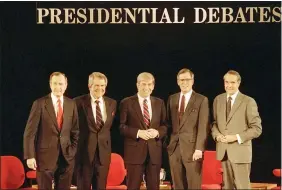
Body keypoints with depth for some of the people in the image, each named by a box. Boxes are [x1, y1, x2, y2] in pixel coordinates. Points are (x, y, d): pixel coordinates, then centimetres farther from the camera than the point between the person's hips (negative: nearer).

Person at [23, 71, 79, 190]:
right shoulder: (40, 103, -6)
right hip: (45, 156, -3)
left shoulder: (71, 104, 5)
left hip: (66, 156, 3)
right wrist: (30, 156, -12)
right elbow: (29, 132, -7)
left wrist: (73, 150, 8)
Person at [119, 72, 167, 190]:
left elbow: (165, 125, 10)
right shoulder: (127, 103, 0)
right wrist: (138, 132, -18)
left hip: (154, 150, 3)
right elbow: (121, 126, -4)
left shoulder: (159, 103, 11)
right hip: (134, 150, -3)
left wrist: (157, 132, -11)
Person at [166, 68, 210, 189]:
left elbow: (203, 126, -7)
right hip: (174, 147, 4)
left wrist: (199, 148, -15)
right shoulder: (172, 99, 13)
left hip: (192, 148, -4)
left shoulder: (201, 100, -2)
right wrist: (166, 142, 10)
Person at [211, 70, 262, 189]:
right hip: (223, 151, 5)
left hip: (240, 151, -4)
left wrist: (236, 137, -17)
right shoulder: (218, 100, 9)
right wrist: (216, 134, -6)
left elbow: (257, 129, -7)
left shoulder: (248, 102, -7)